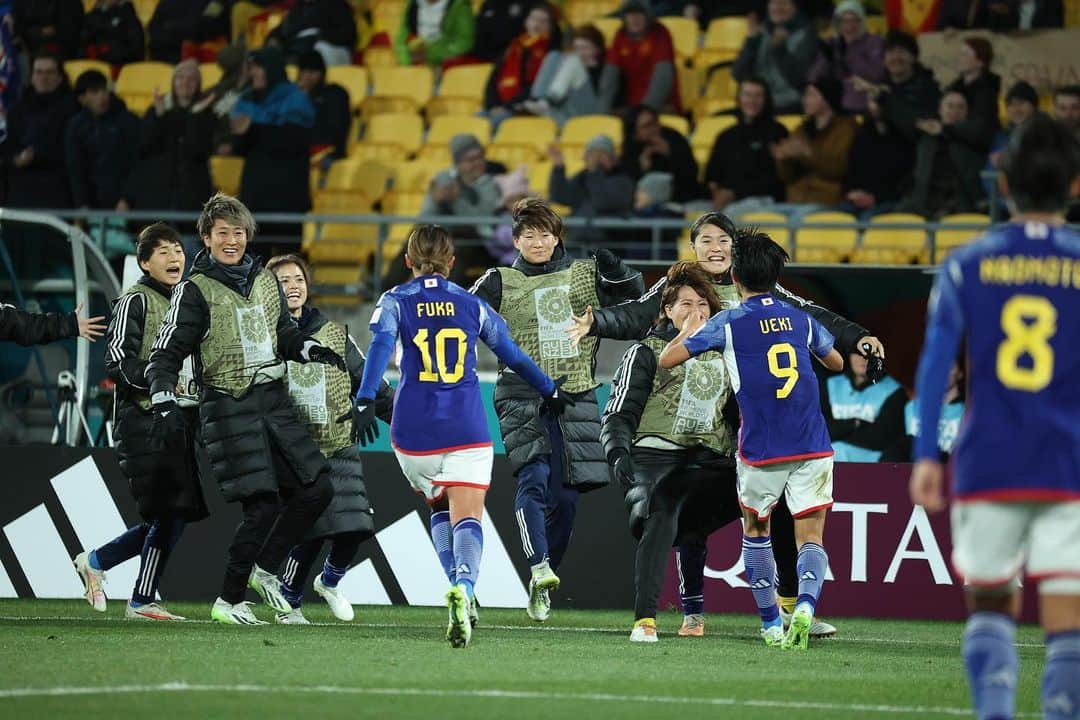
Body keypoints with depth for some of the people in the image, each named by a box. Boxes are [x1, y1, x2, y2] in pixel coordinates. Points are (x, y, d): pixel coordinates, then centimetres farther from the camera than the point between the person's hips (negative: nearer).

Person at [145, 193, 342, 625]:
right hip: (229, 407, -7)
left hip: (274, 401, 7)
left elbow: (284, 334, 23)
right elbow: (166, 356, -5)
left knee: (317, 490, 2)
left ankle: (264, 569, 19)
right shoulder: (194, 291, -5)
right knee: (263, 506, -12)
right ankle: (228, 602, 2)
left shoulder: (265, 281, 12)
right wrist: (164, 403, -20)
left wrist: (311, 350, 2)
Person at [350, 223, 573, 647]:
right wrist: (550, 392, 32)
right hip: (467, 430, 0)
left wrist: (365, 401, -23)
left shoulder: (396, 302, 6)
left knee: (440, 508, 24)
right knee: (467, 518, -9)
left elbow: (380, 347, -12)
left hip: (414, 430, 0)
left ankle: (458, 587, 11)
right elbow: (513, 356, 17)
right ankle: (464, 587, -37)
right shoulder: (472, 305, 11)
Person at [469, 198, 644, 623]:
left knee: (564, 496, 1)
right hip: (523, 396, -3)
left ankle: (544, 587, 14)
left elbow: (634, 293, 11)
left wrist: (615, 272, -9)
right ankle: (539, 569, -33)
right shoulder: (502, 283, 7)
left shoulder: (584, 276, 13)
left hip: (575, 397, 3)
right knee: (534, 478, -23)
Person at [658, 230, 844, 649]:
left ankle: (771, 623, 22)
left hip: (760, 452, -2)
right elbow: (836, 363, 27)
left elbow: (666, 359, 0)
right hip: (813, 448, 2)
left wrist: (688, 331, 20)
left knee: (755, 528, 22)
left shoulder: (727, 324, -2)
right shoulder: (800, 319, 9)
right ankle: (805, 605, -29)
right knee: (811, 539, -1)